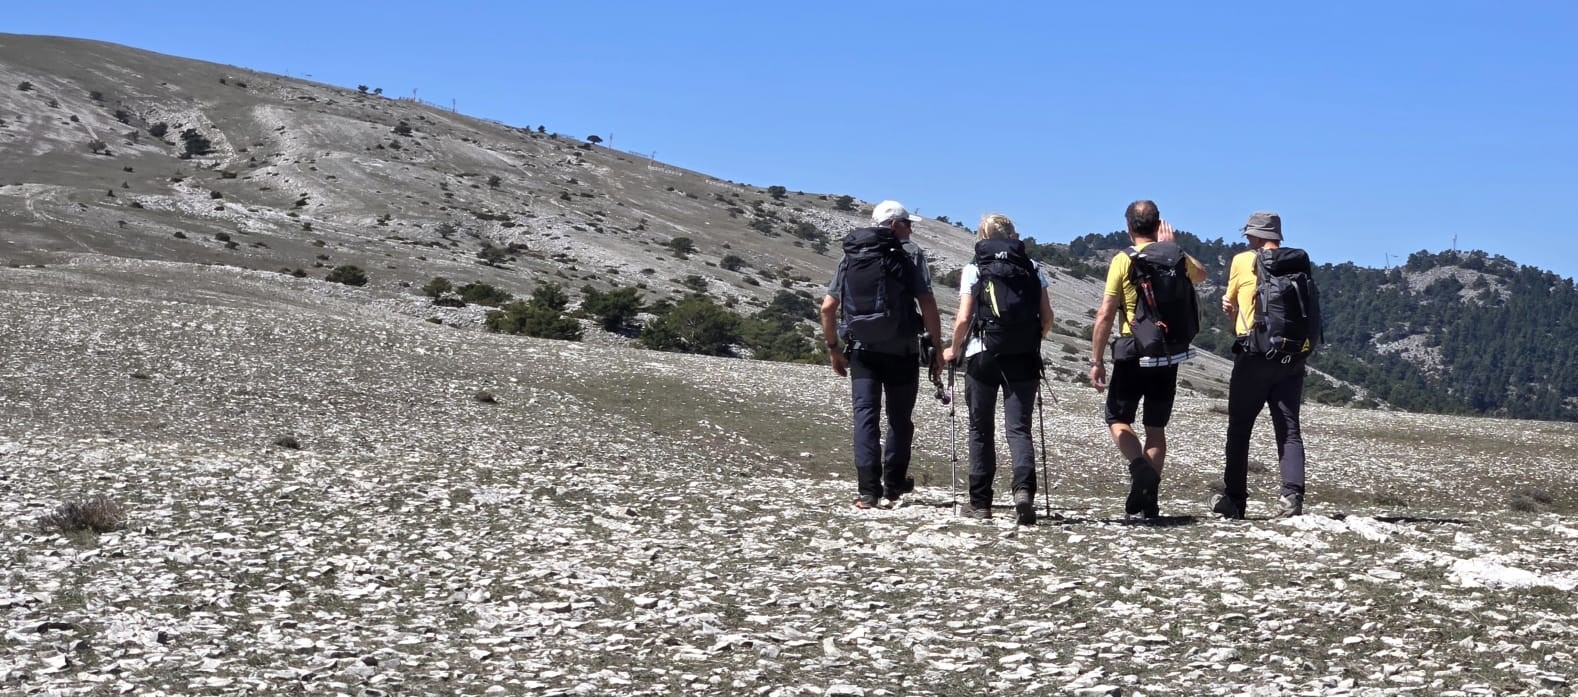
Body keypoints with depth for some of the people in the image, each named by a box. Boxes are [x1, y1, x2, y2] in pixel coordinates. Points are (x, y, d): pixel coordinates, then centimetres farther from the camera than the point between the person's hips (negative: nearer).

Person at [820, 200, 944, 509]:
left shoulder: (850, 256, 11)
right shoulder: (910, 253, 0)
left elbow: (828, 307, 6)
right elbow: (927, 304, -9)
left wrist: (833, 348, 15)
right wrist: (936, 348, -2)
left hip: (861, 349, 3)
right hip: (901, 351, -2)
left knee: (865, 416, 1)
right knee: (899, 418, 11)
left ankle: (868, 493, -5)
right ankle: (893, 486, 19)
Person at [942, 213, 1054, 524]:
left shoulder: (974, 269, 0)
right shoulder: (1032, 269, 7)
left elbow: (964, 318, -6)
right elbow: (1047, 317, 5)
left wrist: (953, 350, 9)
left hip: (983, 355, -1)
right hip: (1024, 358, 1)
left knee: (981, 429, 11)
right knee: (1018, 427, 1)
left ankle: (980, 501, 13)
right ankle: (1023, 488, -23)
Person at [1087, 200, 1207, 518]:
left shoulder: (1123, 261, -8)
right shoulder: (1177, 259, 4)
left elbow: (1105, 315, -11)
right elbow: (1201, 274, 30)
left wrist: (1096, 361, -7)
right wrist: (1171, 248, 26)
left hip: (1133, 353, -4)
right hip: (1169, 354, 4)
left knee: (1118, 420, 9)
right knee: (1156, 427, 12)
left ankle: (1140, 467, -18)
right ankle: (1149, 500, 10)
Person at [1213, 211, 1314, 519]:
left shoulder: (1243, 261, 1)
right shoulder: (1300, 263, 9)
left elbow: (1230, 304, 15)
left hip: (1255, 355, -3)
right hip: (1293, 357, 3)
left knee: (1239, 428, 6)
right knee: (1288, 429, 4)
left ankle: (1234, 499, 5)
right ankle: (1292, 495, -11)